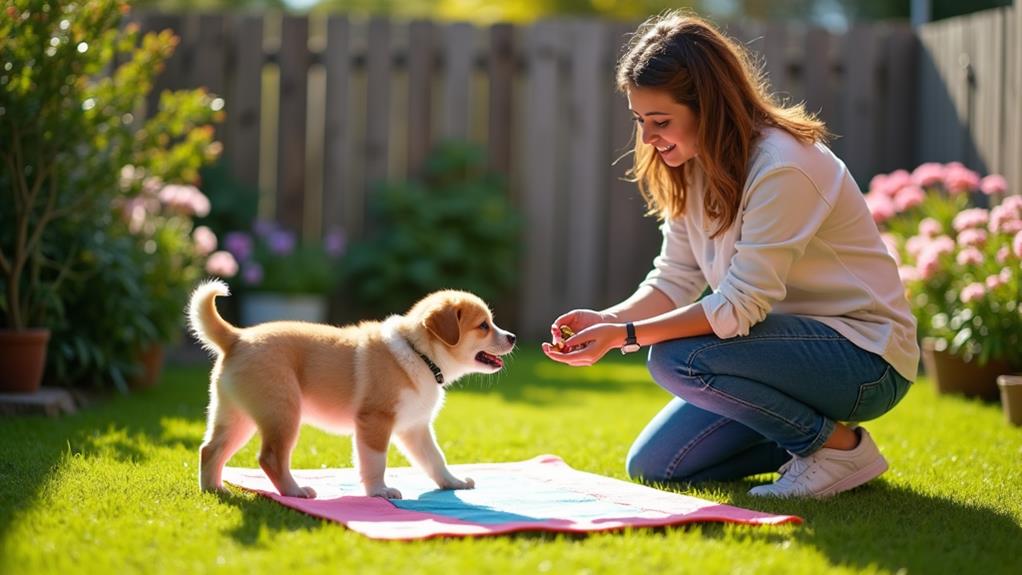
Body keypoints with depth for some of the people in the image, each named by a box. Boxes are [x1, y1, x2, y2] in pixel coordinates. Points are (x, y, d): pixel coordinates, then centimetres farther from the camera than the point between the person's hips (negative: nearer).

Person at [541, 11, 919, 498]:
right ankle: (806, 431, 15)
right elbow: (673, 281, 1)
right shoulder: (693, 168, 3)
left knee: (677, 358, -30)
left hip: (864, 356, -9)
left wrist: (625, 335, -29)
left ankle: (840, 446, -11)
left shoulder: (783, 168, -25)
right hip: (794, 339, 9)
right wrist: (605, 319, -18)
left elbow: (741, 306, -27)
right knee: (652, 467, 2)